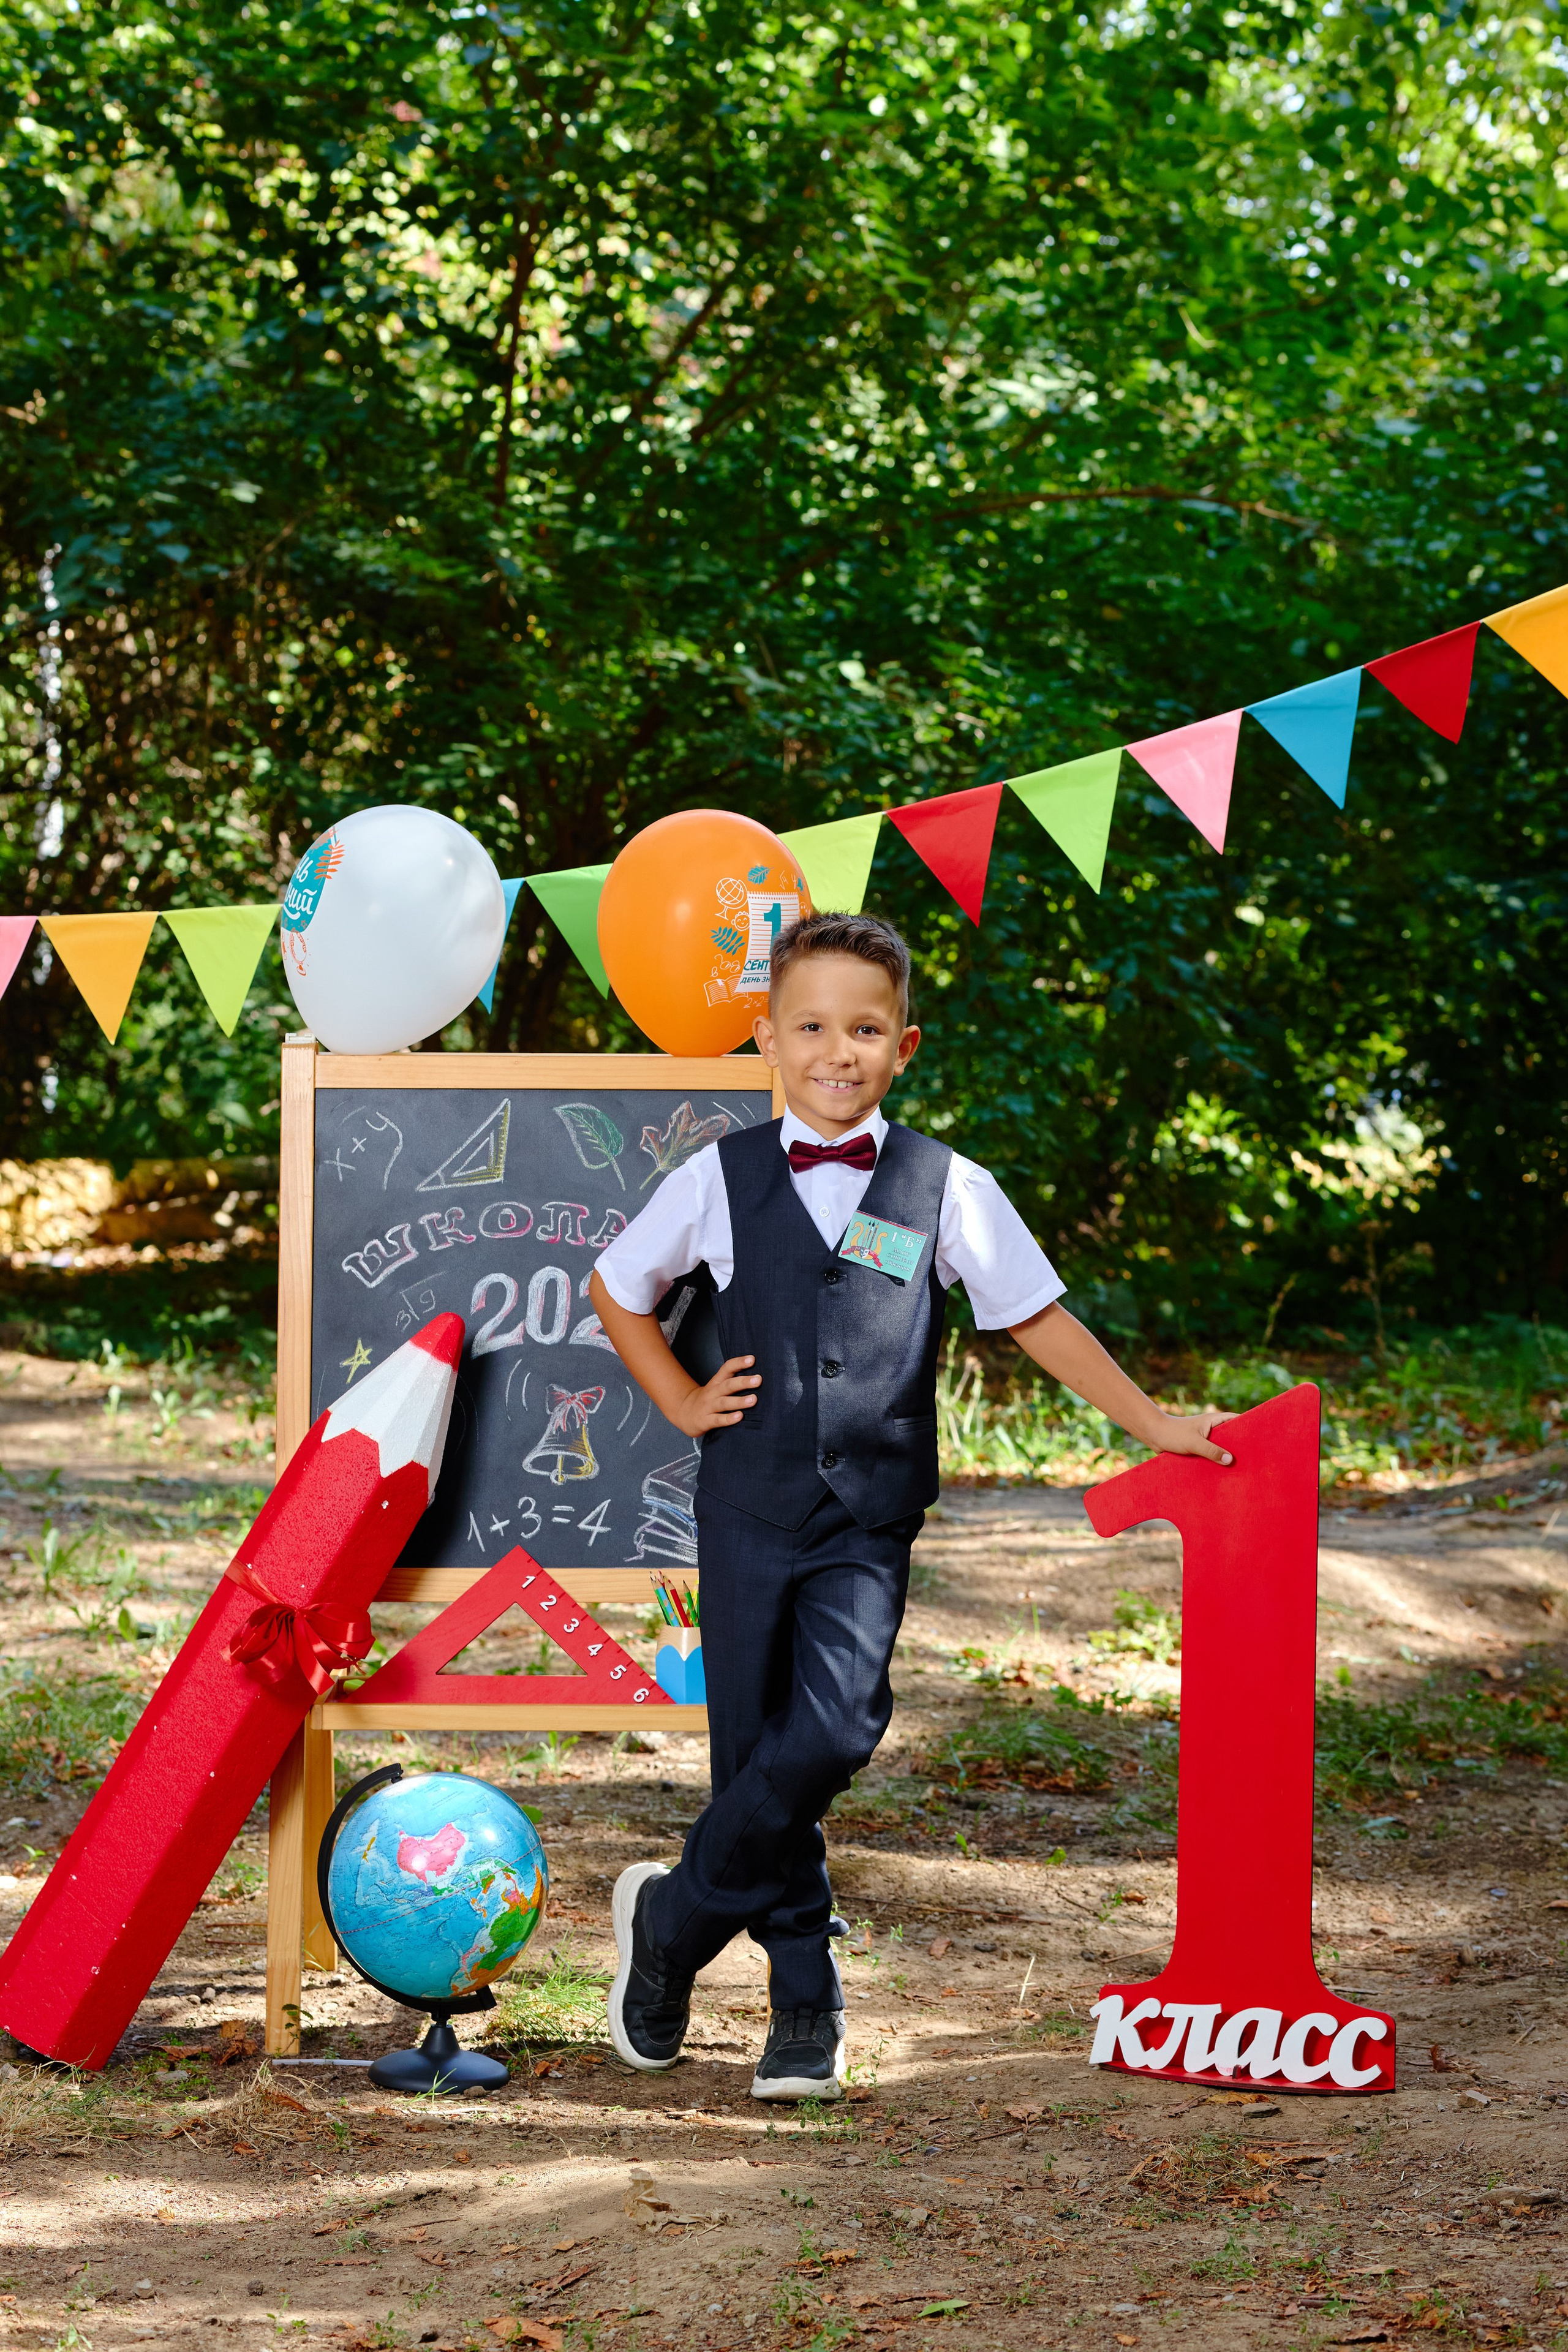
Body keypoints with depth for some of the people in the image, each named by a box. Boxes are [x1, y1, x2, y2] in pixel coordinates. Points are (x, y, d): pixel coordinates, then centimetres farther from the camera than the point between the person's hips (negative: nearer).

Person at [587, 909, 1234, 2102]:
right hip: (748, 1508, 1)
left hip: (868, 1520, -1)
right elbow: (616, 1287, 19)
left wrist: (1156, 1423, 6)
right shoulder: (722, 1178, 4)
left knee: (832, 1735, -18)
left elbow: (1039, 1318, 9)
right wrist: (682, 1401, 10)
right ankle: (806, 2003, 15)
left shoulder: (948, 1188, 2)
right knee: (757, 1752, 2)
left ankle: (673, 1919, 1)